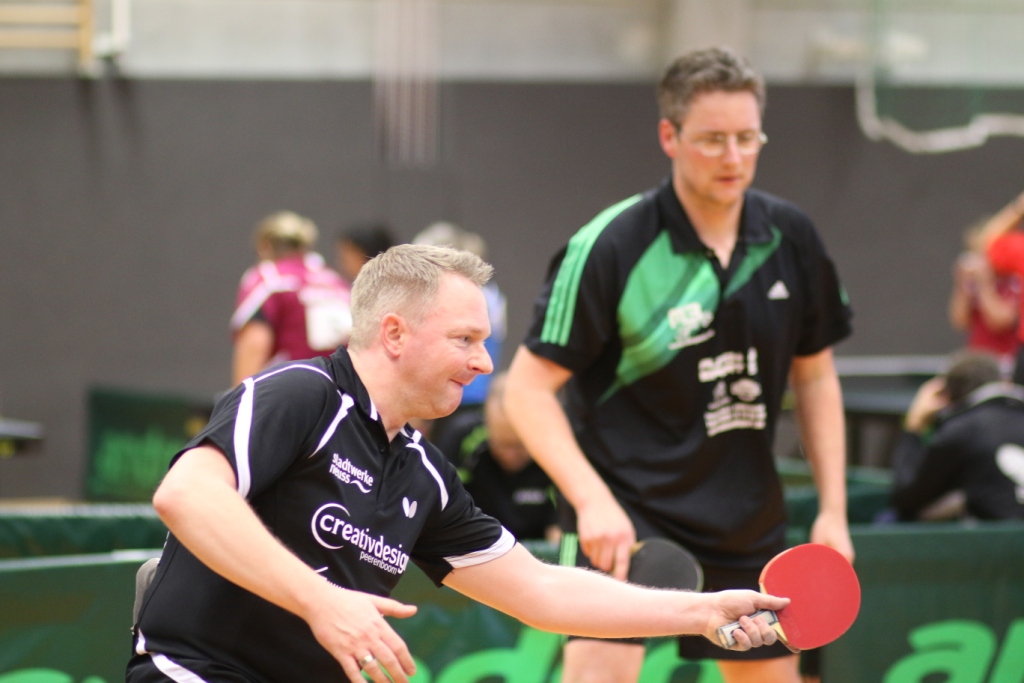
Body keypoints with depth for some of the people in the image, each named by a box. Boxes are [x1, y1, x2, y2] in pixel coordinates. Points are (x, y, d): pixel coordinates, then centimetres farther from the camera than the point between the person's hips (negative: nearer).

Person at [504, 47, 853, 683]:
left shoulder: (790, 237, 0)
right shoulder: (610, 247, -15)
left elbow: (815, 375, 13)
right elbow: (529, 388, -13)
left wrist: (833, 510, 6)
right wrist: (592, 500, -25)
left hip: (747, 517, 6)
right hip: (623, 509, -6)